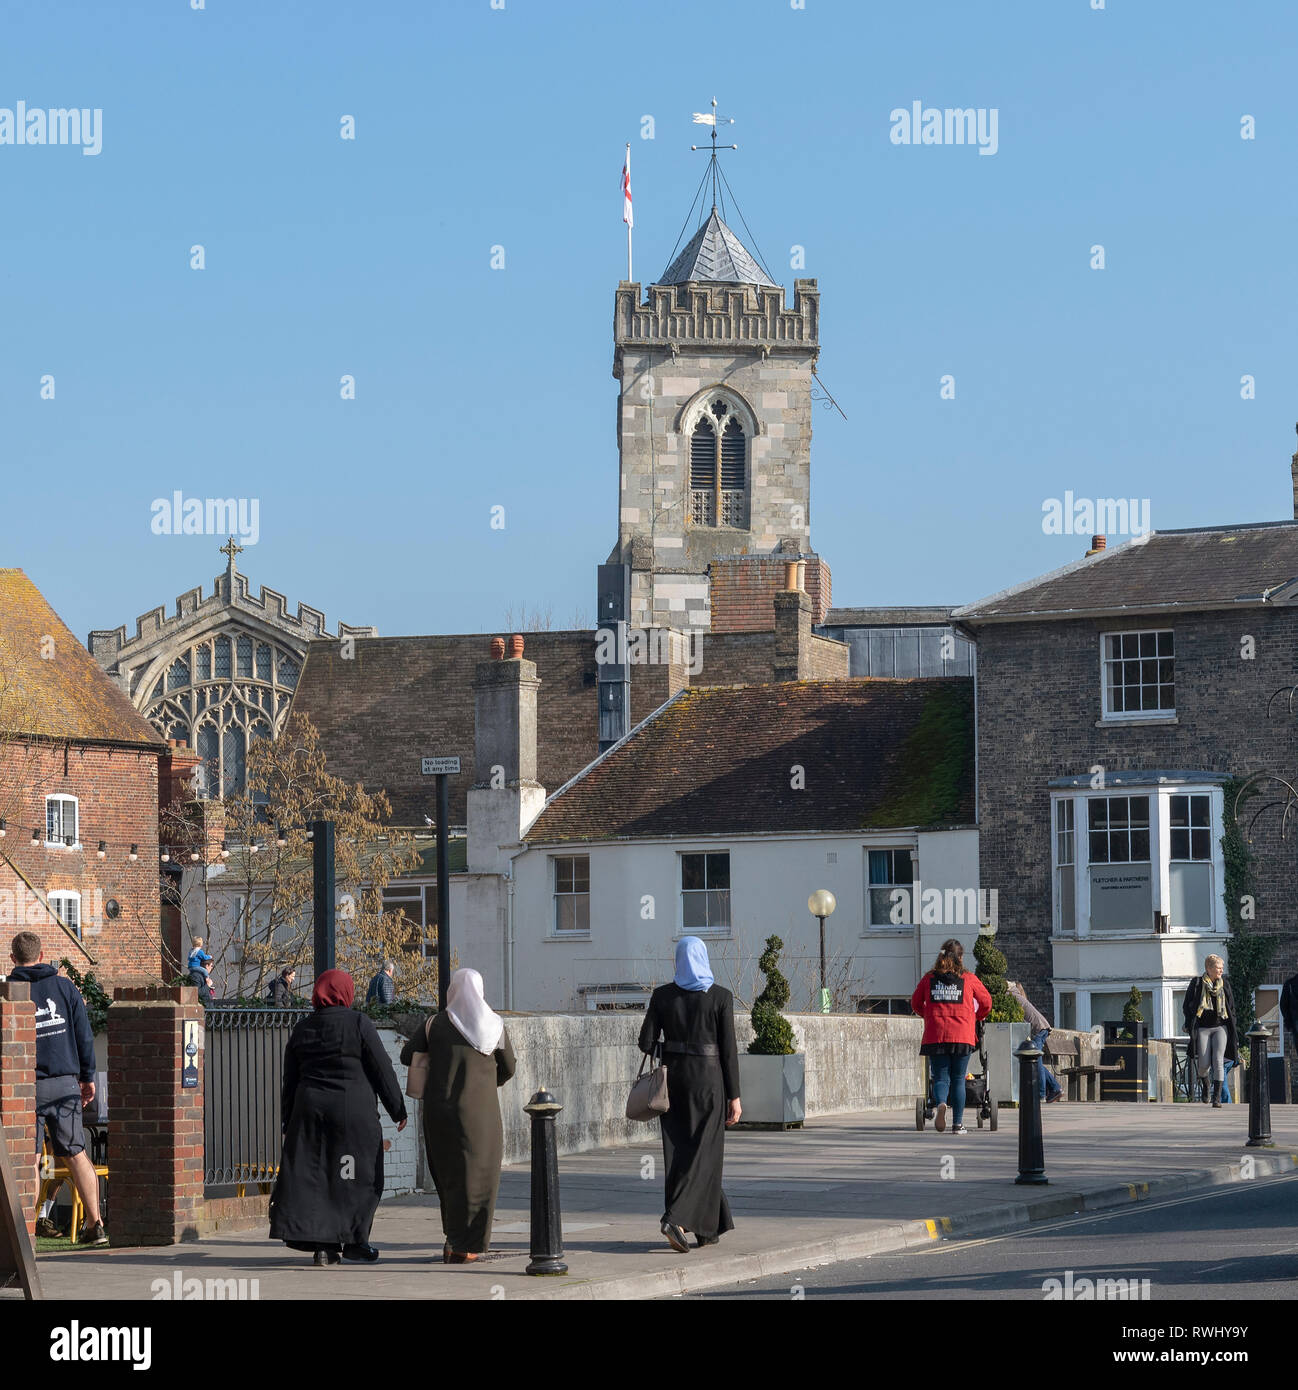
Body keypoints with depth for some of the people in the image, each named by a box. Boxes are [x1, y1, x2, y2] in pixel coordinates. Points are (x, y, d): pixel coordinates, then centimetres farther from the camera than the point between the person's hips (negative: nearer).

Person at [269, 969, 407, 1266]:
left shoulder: (302, 1029, 9)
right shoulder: (358, 1024, -5)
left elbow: (289, 1082, 12)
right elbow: (382, 1071, -4)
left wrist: (289, 1123, 19)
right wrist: (398, 1109, 4)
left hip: (310, 1110, 4)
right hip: (353, 1112, -4)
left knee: (313, 1174, 4)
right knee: (357, 1176, 7)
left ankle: (323, 1244, -2)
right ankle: (353, 1239, 9)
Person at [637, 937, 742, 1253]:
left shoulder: (662, 995, 0)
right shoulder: (721, 997, -6)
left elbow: (646, 1042, -2)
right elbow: (728, 1049, -8)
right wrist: (734, 1096, -4)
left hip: (672, 1077, 3)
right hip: (707, 1079, -3)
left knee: (679, 1152, 11)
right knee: (702, 1153, 1)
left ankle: (707, 1228, 14)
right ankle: (674, 1218, -18)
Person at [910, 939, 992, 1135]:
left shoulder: (929, 978, 7)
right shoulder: (969, 979, 4)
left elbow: (915, 1003, 16)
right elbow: (986, 1002, 12)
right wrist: (976, 1018, 31)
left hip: (935, 1036, 1)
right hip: (962, 1036, -1)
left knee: (941, 1078, 4)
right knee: (958, 1080, 8)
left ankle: (941, 1104, -27)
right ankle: (958, 1123, 6)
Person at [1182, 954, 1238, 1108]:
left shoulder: (1225, 984, 8)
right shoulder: (1196, 984, 0)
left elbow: (1231, 1007, 15)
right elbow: (1186, 1007, 6)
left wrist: (1232, 1028, 7)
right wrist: (1189, 1026, -4)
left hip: (1220, 1027, 1)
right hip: (1202, 1028, -1)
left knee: (1218, 1060, -13)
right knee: (1204, 1063, -5)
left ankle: (1217, 1096, -12)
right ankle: (1204, 1084, 30)